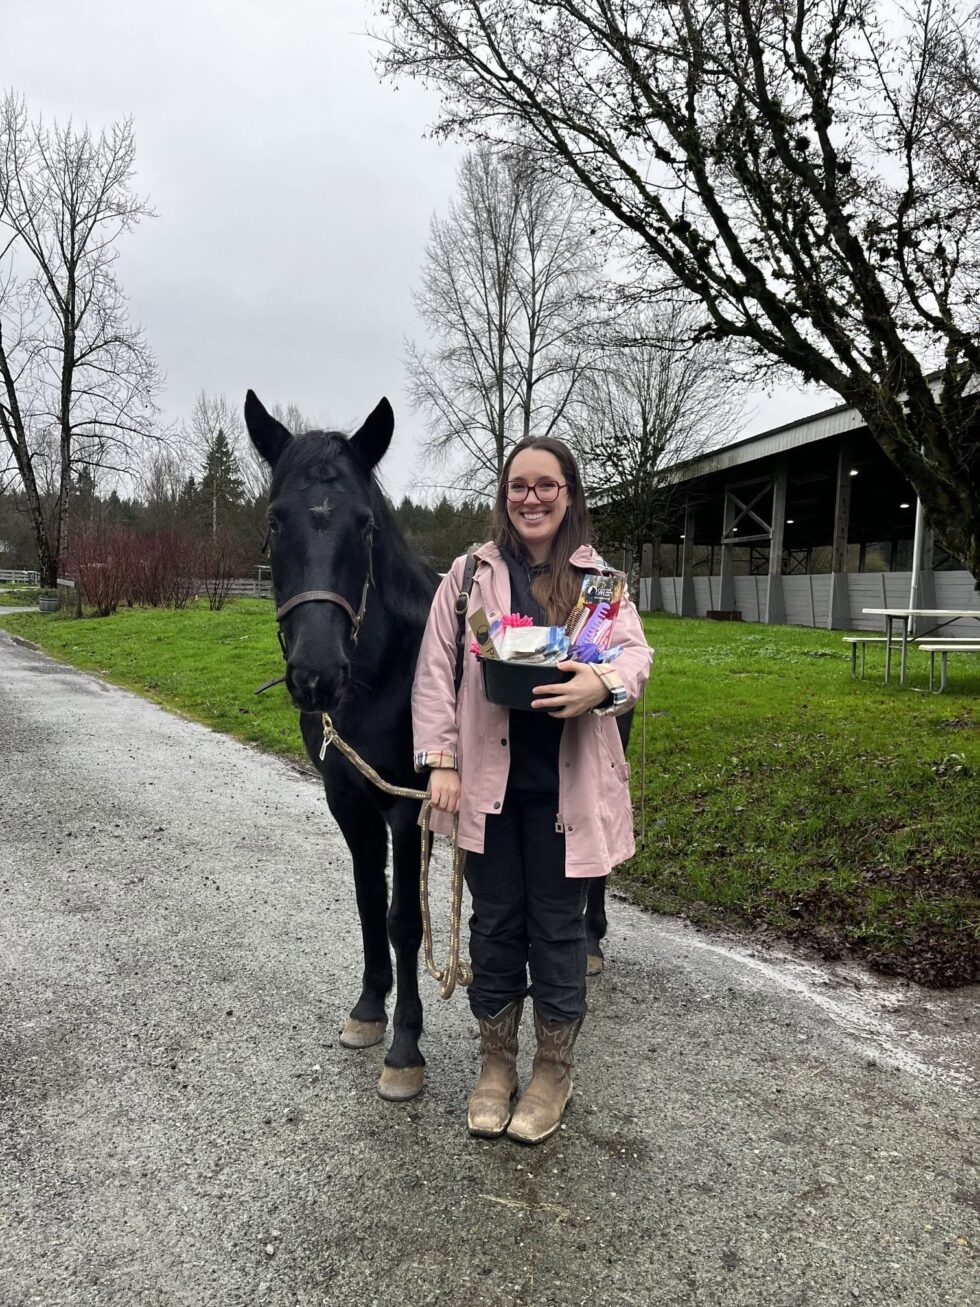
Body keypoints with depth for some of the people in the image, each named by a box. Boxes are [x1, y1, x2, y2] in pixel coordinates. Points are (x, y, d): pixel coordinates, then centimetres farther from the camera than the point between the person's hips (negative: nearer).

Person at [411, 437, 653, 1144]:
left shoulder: (601, 579, 6)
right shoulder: (470, 573, 4)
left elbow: (637, 650, -7)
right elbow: (437, 671, 1)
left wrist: (603, 683, -30)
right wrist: (440, 761, -7)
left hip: (566, 785, 0)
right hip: (487, 780, 1)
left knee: (558, 924, 10)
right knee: (495, 922, 13)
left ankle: (554, 1069, 31)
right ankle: (496, 1063, 33)